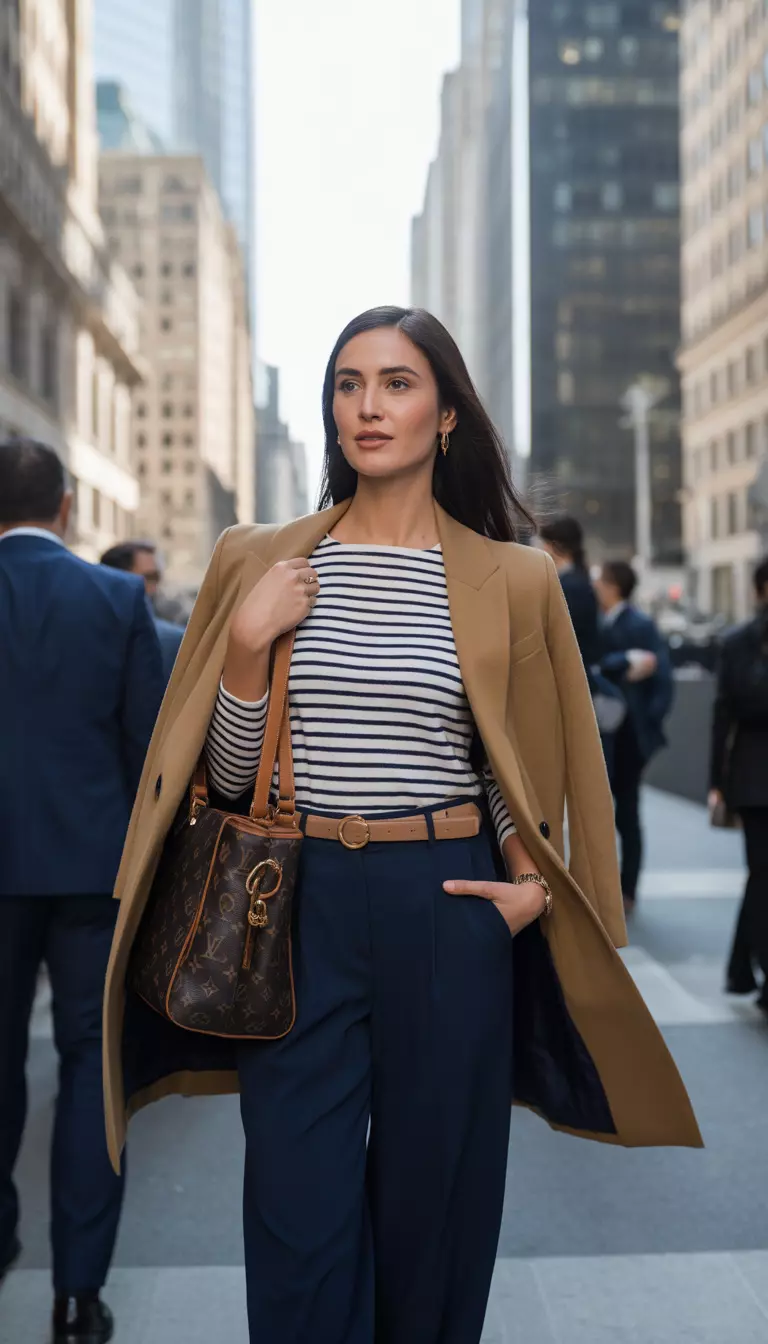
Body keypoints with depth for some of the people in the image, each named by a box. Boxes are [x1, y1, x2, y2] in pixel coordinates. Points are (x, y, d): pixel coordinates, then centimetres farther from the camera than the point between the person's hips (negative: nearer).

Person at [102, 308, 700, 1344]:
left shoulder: (513, 580, 3)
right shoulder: (258, 564, 5)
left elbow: (523, 775, 12)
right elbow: (229, 774, 6)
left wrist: (534, 885, -5)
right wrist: (246, 643, -9)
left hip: (449, 910, 0)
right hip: (299, 906, 0)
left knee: (433, 1201, 10)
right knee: (298, 1221, 1)